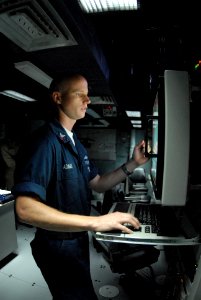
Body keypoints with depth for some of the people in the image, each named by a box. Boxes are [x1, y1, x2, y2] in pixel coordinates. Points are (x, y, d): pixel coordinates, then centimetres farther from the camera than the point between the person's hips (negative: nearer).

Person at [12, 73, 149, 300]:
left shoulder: (75, 144, 6)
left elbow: (98, 184, 7)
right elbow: (26, 209, -35)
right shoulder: (43, 141, -25)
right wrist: (95, 222, -39)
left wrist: (132, 164, -5)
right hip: (58, 246, -9)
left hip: (78, 239, 9)